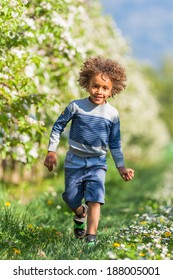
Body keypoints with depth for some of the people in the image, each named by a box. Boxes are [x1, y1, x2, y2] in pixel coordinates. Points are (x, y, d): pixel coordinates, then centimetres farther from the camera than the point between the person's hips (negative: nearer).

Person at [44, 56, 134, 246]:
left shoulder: (113, 114, -3)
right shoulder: (76, 106, -9)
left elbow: (115, 143, 7)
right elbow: (58, 126, 1)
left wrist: (121, 167, 5)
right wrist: (51, 151, -2)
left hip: (97, 163, 0)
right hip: (74, 161, 0)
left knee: (95, 199, -15)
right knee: (71, 199, 9)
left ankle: (91, 237, -15)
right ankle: (80, 214, 43)